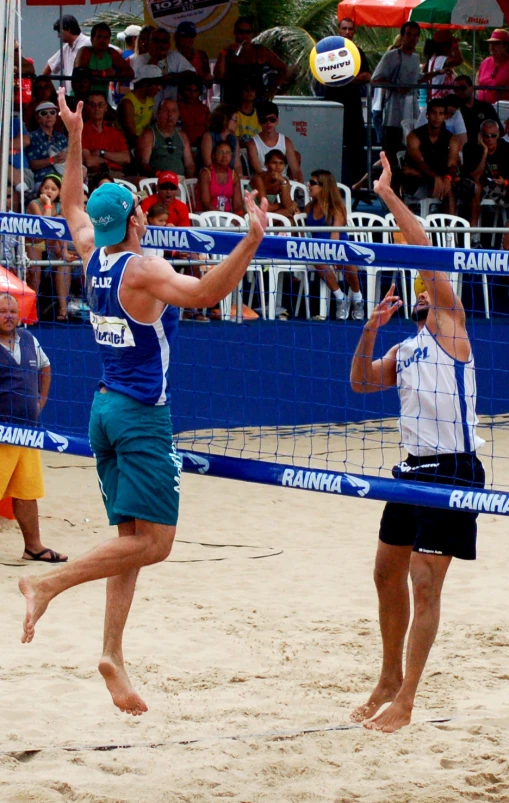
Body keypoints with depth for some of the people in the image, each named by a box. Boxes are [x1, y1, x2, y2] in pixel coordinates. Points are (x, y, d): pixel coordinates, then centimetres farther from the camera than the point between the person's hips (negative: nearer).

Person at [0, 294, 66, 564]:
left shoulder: (28, 340, 10)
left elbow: (44, 368, 29)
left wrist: (41, 400, 20)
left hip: (28, 430, 6)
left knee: (27, 493, 11)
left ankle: (34, 546, 17)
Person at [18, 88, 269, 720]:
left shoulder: (94, 259, 5)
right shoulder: (143, 269, -16)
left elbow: (73, 206, 25)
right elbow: (206, 293, -31)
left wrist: (75, 142, 27)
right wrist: (251, 241, -38)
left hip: (106, 407, 8)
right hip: (141, 413, -8)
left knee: (131, 538, 9)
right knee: (153, 543, -8)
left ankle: (113, 653, 4)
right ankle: (48, 585, -15)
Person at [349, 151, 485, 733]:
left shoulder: (450, 328, -2)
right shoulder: (404, 350, 18)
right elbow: (362, 383, 10)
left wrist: (389, 195, -6)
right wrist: (370, 330, -2)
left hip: (454, 470, -8)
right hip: (415, 468, 8)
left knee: (425, 582, -9)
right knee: (388, 573, 13)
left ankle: (405, 701, -6)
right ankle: (390, 679, 29)